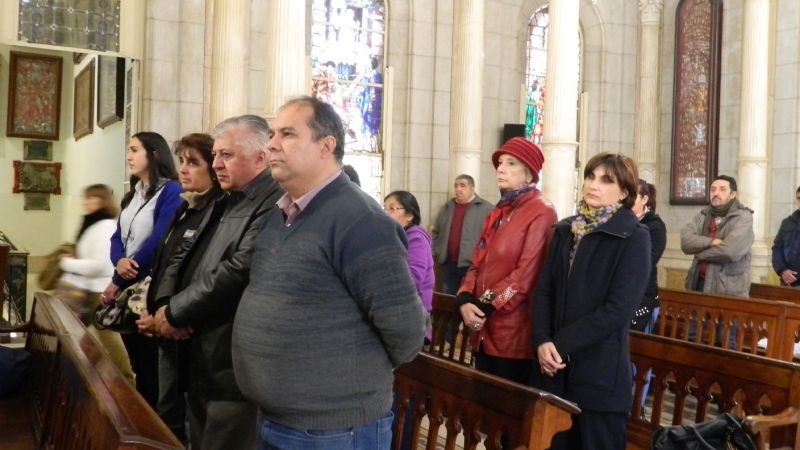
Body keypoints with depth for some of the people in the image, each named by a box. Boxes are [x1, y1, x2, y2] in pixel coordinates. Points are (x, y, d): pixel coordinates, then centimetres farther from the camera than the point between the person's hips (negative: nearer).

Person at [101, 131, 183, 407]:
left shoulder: (171, 191, -12)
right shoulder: (133, 193, 14)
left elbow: (158, 241, -19)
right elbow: (117, 236, 10)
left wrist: (116, 282, -14)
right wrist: (119, 262, -14)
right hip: (127, 288, 8)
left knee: (151, 365, 0)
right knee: (136, 362, 15)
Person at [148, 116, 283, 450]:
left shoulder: (274, 206, -18)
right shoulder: (222, 204, 16)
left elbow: (238, 272, -25)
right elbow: (184, 257, 15)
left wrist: (175, 311, -14)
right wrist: (164, 303, -4)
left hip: (235, 373, -9)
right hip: (200, 365, 10)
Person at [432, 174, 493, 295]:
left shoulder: (486, 208, -3)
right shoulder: (447, 208, 15)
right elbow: (436, 232, 24)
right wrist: (437, 251, 13)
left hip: (473, 264, -5)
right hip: (449, 263, 5)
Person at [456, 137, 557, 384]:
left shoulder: (541, 212, -9)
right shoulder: (500, 211, 17)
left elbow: (528, 273, -18)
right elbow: (478, 262, 12)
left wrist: (488, 306, -15)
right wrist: (465, 299, -6)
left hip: (515, 334, -8)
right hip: (485, 331, 8)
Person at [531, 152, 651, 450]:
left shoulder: (634, 237, -6)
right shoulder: (565, 230, 10)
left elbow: (618, 309, -14)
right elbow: (544, 290, 6)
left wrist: (559, 344, -16)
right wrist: (542, 341, -11)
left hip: (600, 370, -5)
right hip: (554, 368, 5)